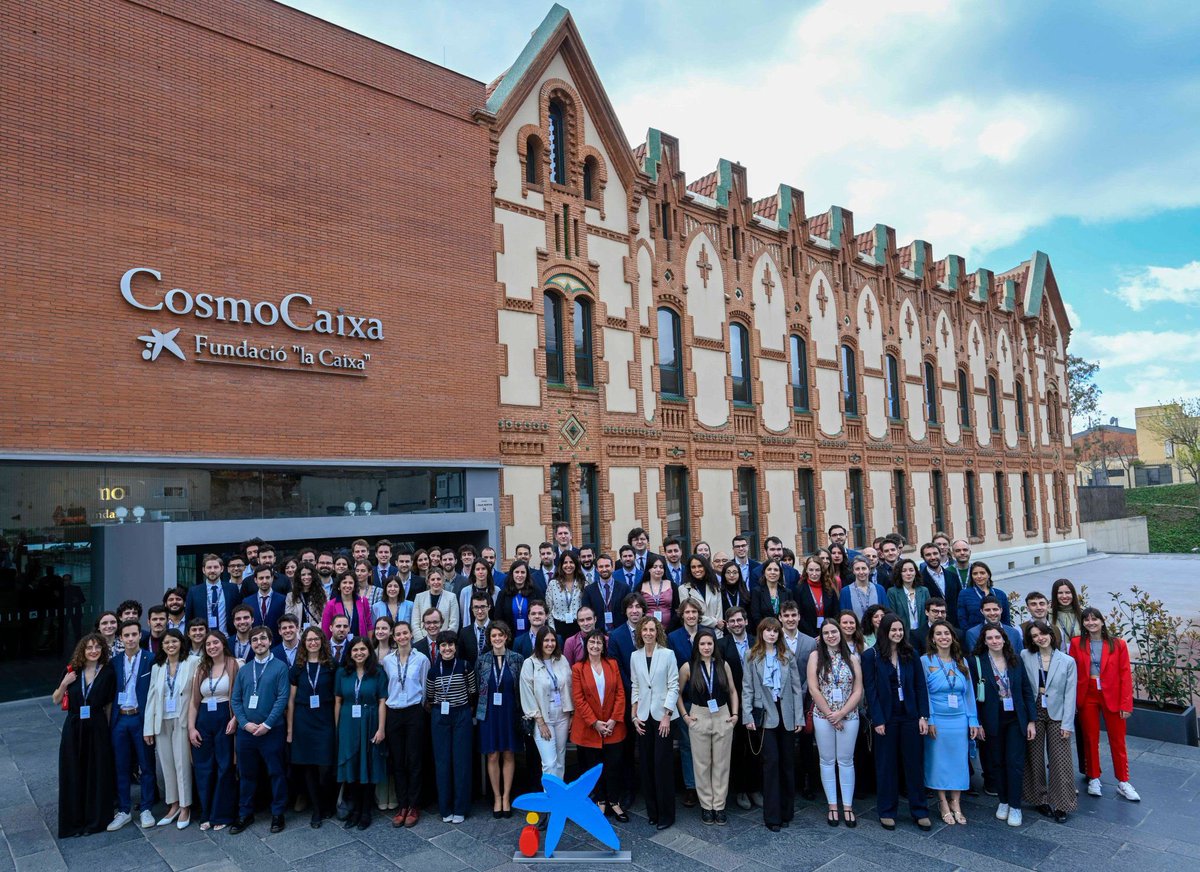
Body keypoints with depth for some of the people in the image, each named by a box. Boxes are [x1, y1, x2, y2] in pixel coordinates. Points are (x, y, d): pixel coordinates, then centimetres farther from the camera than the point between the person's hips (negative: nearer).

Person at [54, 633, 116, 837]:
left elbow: (109, 705, 1)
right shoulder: (72, 671, 1)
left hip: (97, 729, -2)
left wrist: (107, 727, -2)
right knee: (73, 774, 6)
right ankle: (74, 821, 21)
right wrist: (64, 684, -10)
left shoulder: (108, 673, -3)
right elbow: (56, 700, 7)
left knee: (97, 774, 5)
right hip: (73, 728, 2)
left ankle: (95, 819, 20)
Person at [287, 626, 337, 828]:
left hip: (325, 722, -2)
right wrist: (290, 728, 4)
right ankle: (316, 810, 19)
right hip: (303, 722, 2)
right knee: (308, 768, 4)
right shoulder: (298, 668, 5)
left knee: (325, 768, -5)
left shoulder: (331, 666, 1)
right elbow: (291, 699, 7)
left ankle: (328, 806, 19)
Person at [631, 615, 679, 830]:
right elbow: (635, 687, 9)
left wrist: (666, 715, -11)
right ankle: (652, 810, 21)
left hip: (662, 715, -3)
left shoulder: (667, 654, -7)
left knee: (663, 763, -2)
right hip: (643, 716, 4)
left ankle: (666, 814, 10)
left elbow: (673, 686, -6)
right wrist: (634, 715, 2)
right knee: (646, 764, 7)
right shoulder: (635, 656, 4)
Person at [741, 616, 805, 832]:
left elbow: (797, 688, 5)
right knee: (771, 761, -5)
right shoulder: (752, 657, 1)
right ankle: (772, 815, 4)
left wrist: (799, 717, 0)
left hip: (786, 714, 2)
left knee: (787, 762, 8)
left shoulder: (788, 657, 6)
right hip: (764, 714, -2)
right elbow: (747, 689, -1)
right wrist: (747, 716, -9)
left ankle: (786, 811, 21)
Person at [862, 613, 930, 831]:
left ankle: (920, 811, 21)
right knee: (886, 765, 7)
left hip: (910, 716, 3)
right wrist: (877, 720, -11)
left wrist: (923, 715, -3)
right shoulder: (871, 656, -6)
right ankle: (886, 811, 18)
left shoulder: (910, 654, 4)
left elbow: (920, 686, 4)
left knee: (915, 763, 9)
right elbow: (870, 689, -7)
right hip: (886, 718, -2)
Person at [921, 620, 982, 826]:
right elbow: (923, 693, -7)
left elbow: (969, 692, 9)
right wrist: (928, 720, -12)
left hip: (960, 721, 3)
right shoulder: (925, 661, -4)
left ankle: (955, 803, 20)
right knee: (938, 761, 4)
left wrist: (973, 720, 5)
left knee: (959, 760, 8)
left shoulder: (961, 662, 8)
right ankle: (944, 804, 16)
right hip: (937, 721, -3)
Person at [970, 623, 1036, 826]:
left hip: (1016, 719, 1)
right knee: (997, 762, 9)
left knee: (1015, 762, 0)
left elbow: (1027, 691, 4)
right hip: (992, 720, -1)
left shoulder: (1015, 661, 1)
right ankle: (1003, 801, 25)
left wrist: (1031, 720, 0)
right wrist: (977, 723, -7)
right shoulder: (977, 662, -6)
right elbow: (973, 694, -5)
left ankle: (1015, 806, 11)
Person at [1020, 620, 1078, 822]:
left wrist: (1067, 724, -7)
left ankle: (1061, 804, 15)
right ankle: (1040, 799, 24)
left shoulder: (1067, 661, -3)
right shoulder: (1025, 657, -4)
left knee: (1060, 760, 2)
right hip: (1033, 714, 1)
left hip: (1057, 716, -1)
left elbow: (1070, 694, -4)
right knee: (1035, 759, 9)